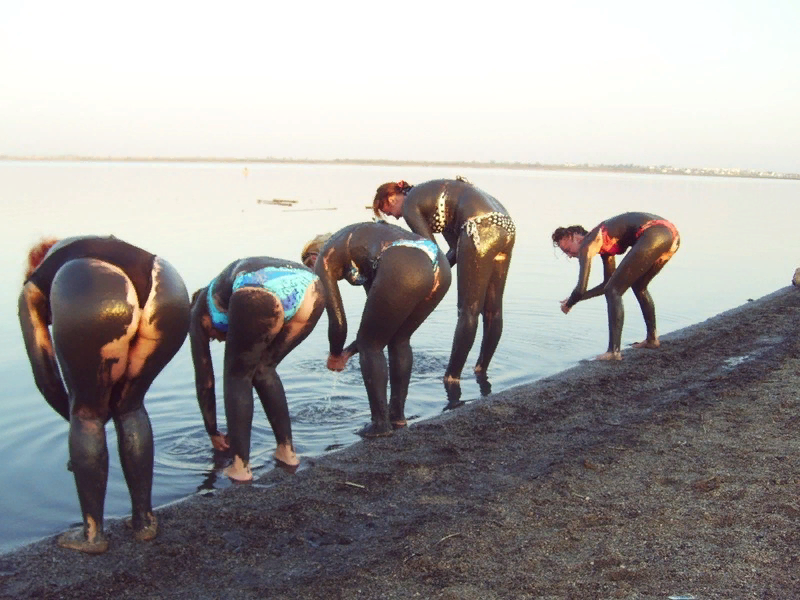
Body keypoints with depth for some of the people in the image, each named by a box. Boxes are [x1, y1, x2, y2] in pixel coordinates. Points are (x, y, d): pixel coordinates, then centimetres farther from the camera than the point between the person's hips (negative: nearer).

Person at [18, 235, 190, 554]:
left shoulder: (33, 289, 35)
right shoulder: (103, 251, 45)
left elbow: (46, 376, 34)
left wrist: (79, 418, 51)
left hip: (89, 301, -4)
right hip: (168, 297, 4)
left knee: (86, 413, 21)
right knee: (130, 406, 27)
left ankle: (92, 533, 29)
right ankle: (144, 519, 35)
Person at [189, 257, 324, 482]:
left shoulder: (200, 313, 33)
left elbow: (204, 380, 37)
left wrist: (213, 433, 50)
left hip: (259, 299, -5)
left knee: (236, 376, 19)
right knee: (263, 369, 28)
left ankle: (240, 466, 15)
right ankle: (287, 451, 30)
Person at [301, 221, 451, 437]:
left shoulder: (324, 260, 18)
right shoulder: (358, 244, 38)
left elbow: (338, 322, 13)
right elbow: (381, 320, 39)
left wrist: (335, 356, 32)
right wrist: (349, 351, 43)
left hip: (403, 270, -8)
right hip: (440, 266, 8)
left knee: (370, 345, 14)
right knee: (399, 340, 27)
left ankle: (380, 423, 15)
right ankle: (398, 416, 32)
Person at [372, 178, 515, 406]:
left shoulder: (409, 204, 4)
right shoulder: (430, 194, 29)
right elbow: (457, 248, 23)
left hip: (481, 227, -9)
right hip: (505, 224, 9)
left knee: (468, 311, -3)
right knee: (492, 309, 16)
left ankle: (452, 380, 4)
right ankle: (482, 371, 29)